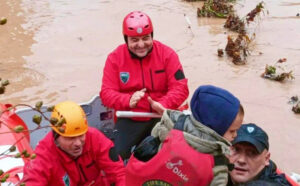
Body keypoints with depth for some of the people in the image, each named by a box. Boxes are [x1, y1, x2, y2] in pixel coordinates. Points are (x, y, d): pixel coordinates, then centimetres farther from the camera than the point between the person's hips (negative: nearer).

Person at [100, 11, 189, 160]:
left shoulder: (167, 54, -4)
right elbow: (106, 93, -7)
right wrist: (128, 100, -29)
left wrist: (163, 104, -29)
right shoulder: (115, 58, -2)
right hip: (130, 119, 1)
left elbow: (180, 88, -8)